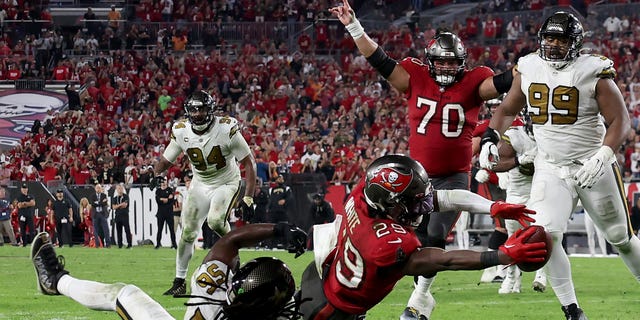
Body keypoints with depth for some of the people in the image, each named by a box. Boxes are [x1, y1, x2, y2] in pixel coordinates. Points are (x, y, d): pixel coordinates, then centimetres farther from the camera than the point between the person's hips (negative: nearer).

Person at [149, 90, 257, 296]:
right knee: (187, 232, -1)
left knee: (215, 221, -30)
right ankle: (179, 282, 11)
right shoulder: (181, 132, -12)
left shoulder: (227, 130, -23)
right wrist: (157, 174, -23)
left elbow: (248, 162, -18)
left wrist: (248, 197, -24)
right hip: (200, 185, 4)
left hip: (226, 183, -4)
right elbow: (166, 160, 2)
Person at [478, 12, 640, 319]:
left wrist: (603, 157, -24)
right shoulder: (528, 70, 1)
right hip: (551, 171, 3)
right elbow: (507, 110, 16)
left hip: (592, 168, -3)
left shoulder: (594, 73, -12)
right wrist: (490, 138, -1)